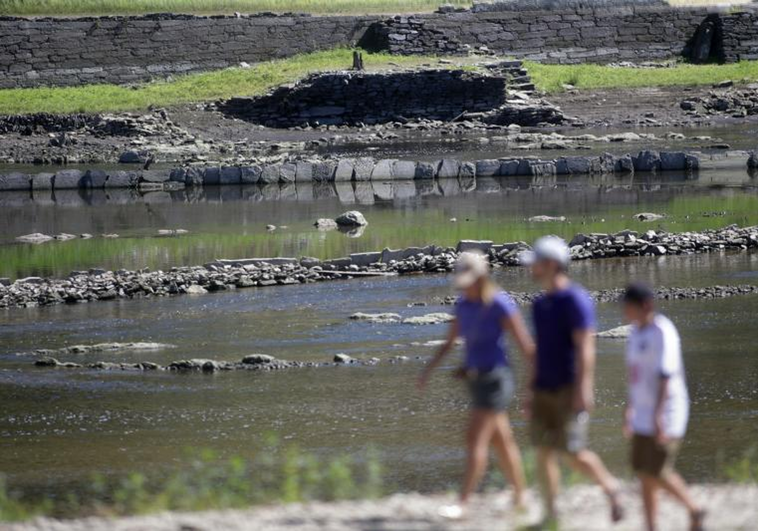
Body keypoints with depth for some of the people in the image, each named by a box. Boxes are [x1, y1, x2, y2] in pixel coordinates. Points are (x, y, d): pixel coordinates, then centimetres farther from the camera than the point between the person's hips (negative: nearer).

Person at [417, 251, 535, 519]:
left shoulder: (501, 305, -15)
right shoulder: (463, 304, 8)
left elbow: (526, 346, -13)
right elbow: (449, 342, 18)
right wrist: (429, 369, 8)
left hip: (495, 379, -8)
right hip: (476, 379, 8)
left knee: (475, 439, -13)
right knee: (502, 441, 13)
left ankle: (462, 504, -16)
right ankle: (520, 499, 22)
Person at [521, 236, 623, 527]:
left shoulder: (575, 300, -13)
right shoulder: (541, 303, 13)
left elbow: (585, 347, -18)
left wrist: (583, 388, -24)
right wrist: (533, 391, 18)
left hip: (570, 390, -8)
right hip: (545, 390, 8)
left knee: (573, 454, -10)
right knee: (543, 451, 1)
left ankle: (610, 487, 14)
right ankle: (550, 516, 4)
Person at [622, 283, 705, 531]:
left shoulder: (662, 333, -17)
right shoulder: (637, 332, 11)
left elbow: (666, 375, -23)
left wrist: (658, 415, -28)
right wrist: (630, 409, 20)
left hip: (665, 414, -9)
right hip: (644, 413, 9)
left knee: (657, 473, -10)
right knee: (644, 473, 5)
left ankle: (694, 510, 9)